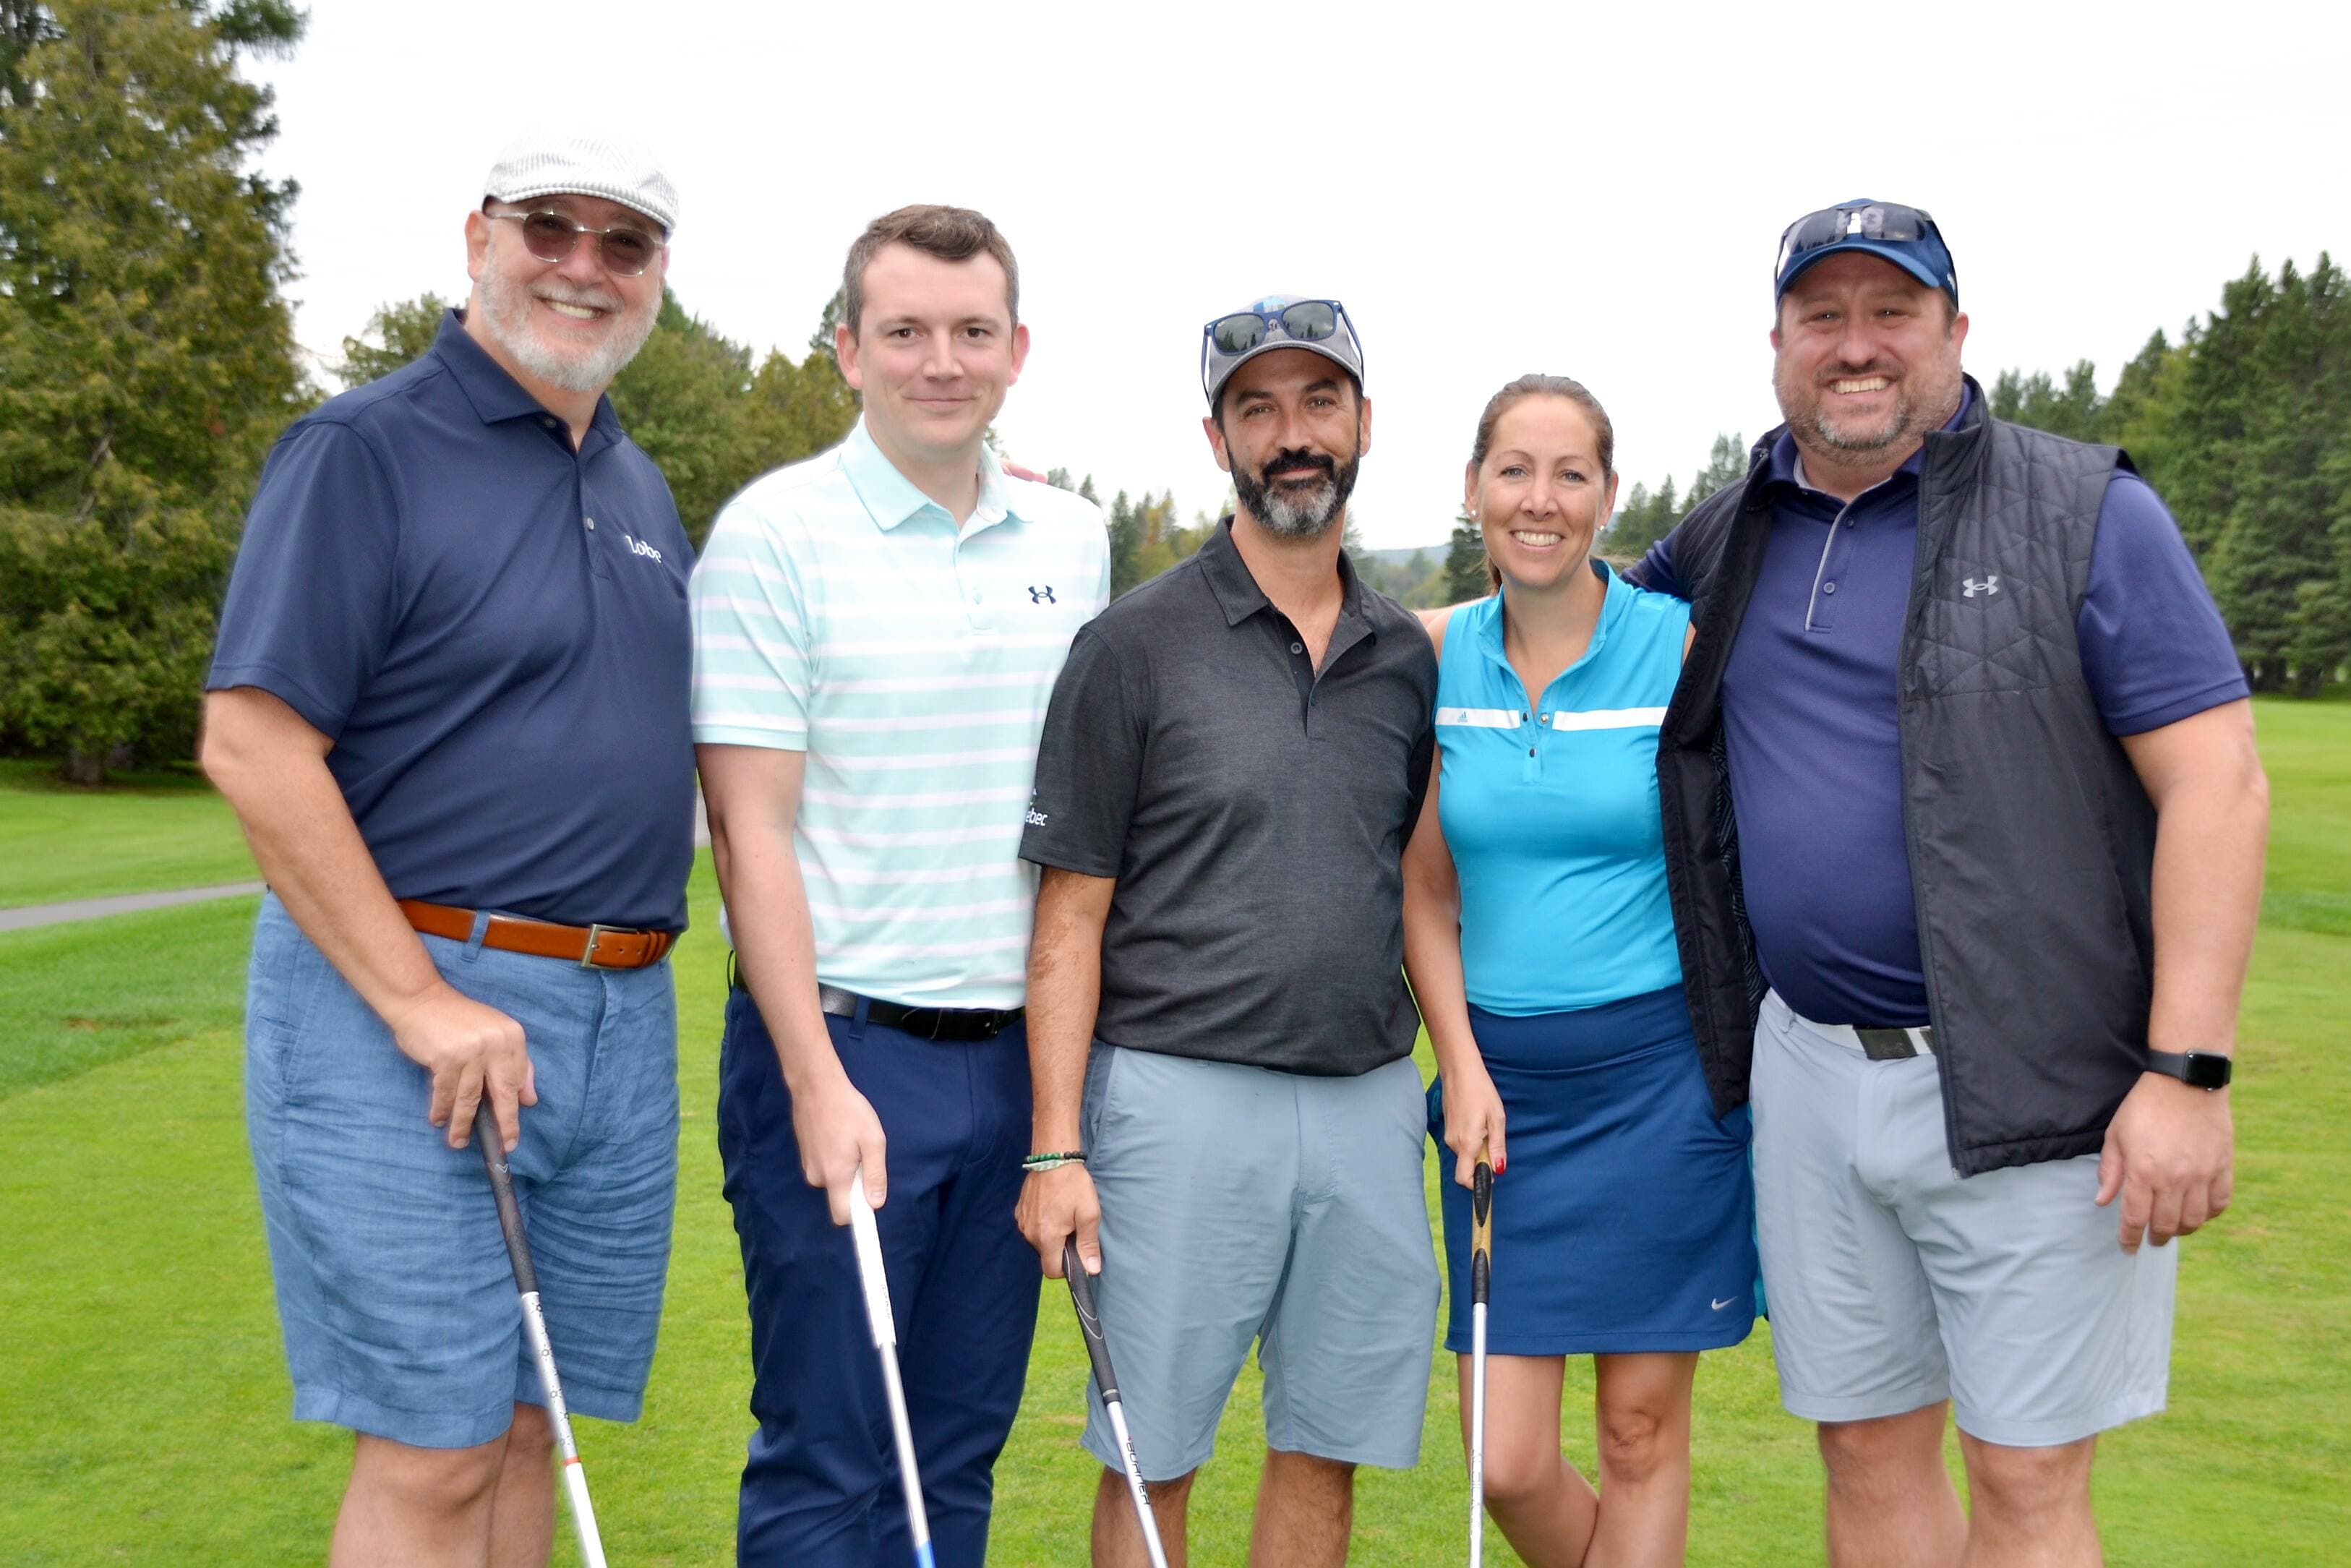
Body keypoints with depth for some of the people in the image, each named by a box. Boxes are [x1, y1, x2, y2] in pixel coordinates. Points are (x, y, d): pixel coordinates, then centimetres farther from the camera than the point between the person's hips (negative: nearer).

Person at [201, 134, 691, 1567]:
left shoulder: (642, 490, 17)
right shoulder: (366, 451, -6)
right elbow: (253, 747, -14)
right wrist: (422, 1003, -17)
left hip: (622, 1017, 7)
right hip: (402, 1005, -7)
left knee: (532, 1425, 13)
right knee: (435, 1449, -2)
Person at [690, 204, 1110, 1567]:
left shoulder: (1075, 543, 9)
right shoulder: (776, 533, -7)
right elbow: (751, 830, -11)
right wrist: (819, 1083, -16)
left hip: (1019, 1049, 5)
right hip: (844, 1043, -5)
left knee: (962, 1453, 14)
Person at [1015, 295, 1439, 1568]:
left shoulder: (1407, 659, 11)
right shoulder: (1135, 644, -2)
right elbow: (1072, 916, -4)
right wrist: (1057, 1149, -10)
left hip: (1369, 1099, 4)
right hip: (1182, 1094, -4)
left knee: (1328, 1451, 12)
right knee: (1152, 1458, 6)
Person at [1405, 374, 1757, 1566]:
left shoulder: (1687, 645, -6)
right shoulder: (1434, 655, 3)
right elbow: (1426, 888, 9)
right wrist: (1463, 1066, 0)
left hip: (1659, 1072, -2)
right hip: (1501, 1077, 3)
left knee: (1642, 1430, 6)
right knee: (1505, 1464, 3)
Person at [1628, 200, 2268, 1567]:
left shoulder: (2088, 516, -5)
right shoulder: (1727, 543, 10)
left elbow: (2218, 783, -10)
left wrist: (2188, 1072, -16)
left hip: (2028, 1089, -4)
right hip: (1809, 1076, 5)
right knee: (1870, 1450, 14)